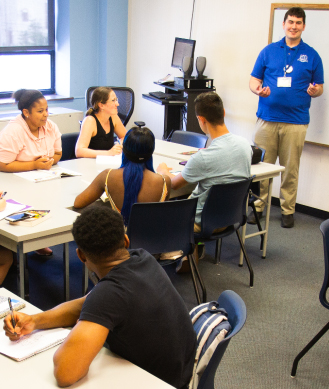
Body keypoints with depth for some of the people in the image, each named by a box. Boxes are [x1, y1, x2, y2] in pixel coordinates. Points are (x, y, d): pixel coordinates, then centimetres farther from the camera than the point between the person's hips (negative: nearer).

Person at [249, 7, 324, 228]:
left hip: (296, 121, 0)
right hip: (267, 118, 1)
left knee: (290, 169, 4)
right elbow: (254, 79, 10)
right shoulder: (269, 51, 9)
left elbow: (319, 87, 12)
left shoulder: (312, 56, 8)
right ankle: (257, 207, 14)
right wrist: (258, 90, -13)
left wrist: (315, 91, -12)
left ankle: (288, 210, 16)